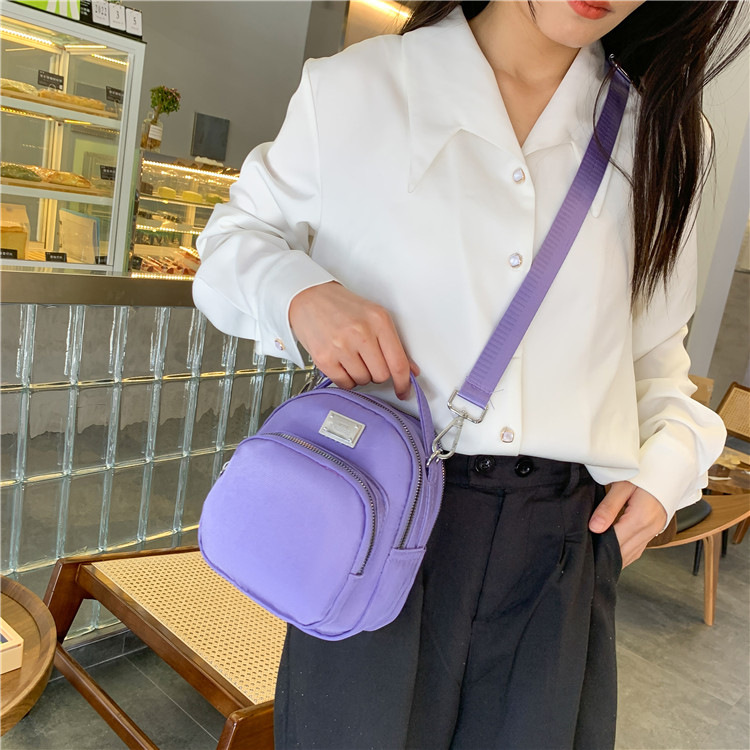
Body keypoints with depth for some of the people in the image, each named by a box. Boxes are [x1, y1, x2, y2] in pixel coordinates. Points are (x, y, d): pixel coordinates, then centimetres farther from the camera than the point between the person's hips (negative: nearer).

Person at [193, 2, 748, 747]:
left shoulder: (661, 136, 8)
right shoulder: (354, 89, -2)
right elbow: (238, 232, 9)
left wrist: (667, 462, 1)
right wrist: (299, 294, -13)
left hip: (566, 544, 3)